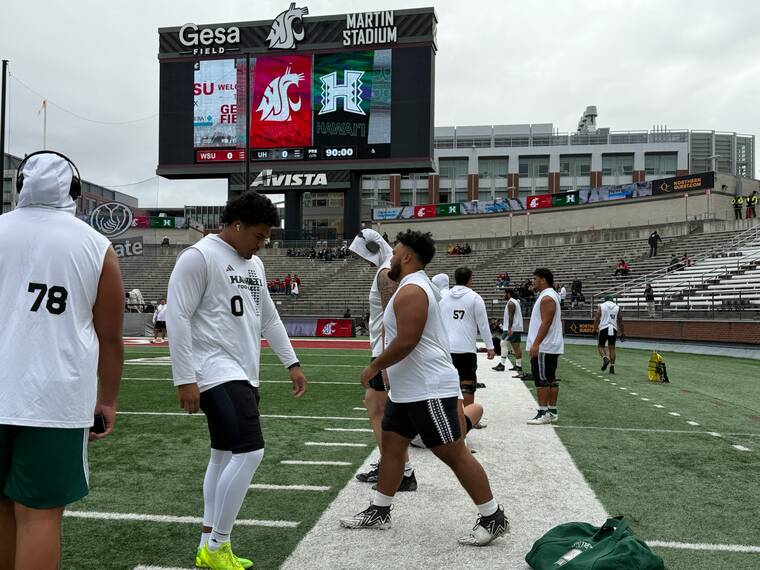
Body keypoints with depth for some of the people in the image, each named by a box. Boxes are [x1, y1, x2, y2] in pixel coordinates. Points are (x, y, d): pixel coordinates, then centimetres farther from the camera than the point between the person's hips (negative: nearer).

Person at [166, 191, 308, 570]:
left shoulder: (254, 264, 15)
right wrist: (185, 379, -19)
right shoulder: (199, 256, -11)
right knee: (249, 452, -16)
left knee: (225, 455, 12)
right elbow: (177, 318, -15)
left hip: (245, 375, 9)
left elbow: (269, 318, 22)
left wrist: (292, 363, 17)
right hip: (217, 373, -9)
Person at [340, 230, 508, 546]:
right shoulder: (414, 286, 16)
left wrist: (374, 367, -14)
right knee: (391, 445, 14)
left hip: (429, 390, -11)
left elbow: (406, 341, -26)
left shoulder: (411, 291, -19)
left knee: (453, 453, -4)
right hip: (407, 390, 11)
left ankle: (493, 519, 7)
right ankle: (378, 512, 25)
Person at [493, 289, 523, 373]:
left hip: (512, 328, -10)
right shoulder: (516, 301, 19)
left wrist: (509, 329, -24)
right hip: (518, 328, 10)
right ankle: (518, 366, 10)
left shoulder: (510, 303, -13)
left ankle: (502, 365, -11)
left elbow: (511, 316, -20)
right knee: (516, 347, 9)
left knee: (504, 344, -9)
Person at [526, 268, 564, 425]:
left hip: (544, 347, -11)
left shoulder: (547, 298, -15)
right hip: (552, 346, 11)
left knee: (541, 379, -8)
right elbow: (558, 321, 22)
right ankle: (552, 412, 15)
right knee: (551, 380, 11)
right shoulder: (552, 296, 18)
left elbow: (546, 323, -22)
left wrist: (536, 344, -23)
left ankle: (543, 413, -6)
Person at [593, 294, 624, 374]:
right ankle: (612, 367, 4)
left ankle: (605, 358, -18)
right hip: (613, 329, 2)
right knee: (612, 348, 7)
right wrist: (622, 333, 15)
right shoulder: (617, 307, 10)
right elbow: (620, 321, 10)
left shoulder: (601, 306, 4)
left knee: (601, 346, 10)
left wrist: (595, 329, 1)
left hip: (604, 328, -2)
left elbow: (597, 319, -3)